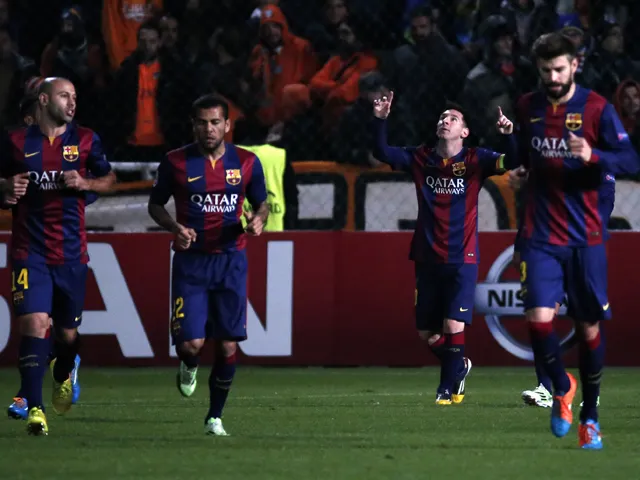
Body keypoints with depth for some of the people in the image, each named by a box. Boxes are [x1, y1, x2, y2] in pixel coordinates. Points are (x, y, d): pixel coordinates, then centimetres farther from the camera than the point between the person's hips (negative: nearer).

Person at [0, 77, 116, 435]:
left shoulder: (85, 140, 4)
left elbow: (109, 179, 13)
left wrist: (85, 183, -7)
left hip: (72, 254, 2)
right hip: (30, 253, -2)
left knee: (68, 331, 11)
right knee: (34, 324, -15)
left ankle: (64, 376, 45)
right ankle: (34, 409, -15)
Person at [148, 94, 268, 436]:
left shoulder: (246, 162, 2)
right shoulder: (175, 162, -2)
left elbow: (261, 203, 14)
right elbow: (155, 204, 9)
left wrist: (258, 219, -9)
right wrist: (174, 226, -11)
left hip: (231, 262, 1)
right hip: (191, 262, -1)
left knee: (228, 346, -1)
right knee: (191, 343, -12)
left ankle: (215, 416, 17)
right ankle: (189, 367, 27)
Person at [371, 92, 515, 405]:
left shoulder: (475, 161, -4)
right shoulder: (421, 159, 4)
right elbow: (382, 152, -2)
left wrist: (509, 135, -34)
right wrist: (380, 120, -18)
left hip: (462, 260, -3)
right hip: (427, 259, 3)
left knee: (453, 326, -15)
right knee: (426, 332, 7)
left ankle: (448, 387, 4)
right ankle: (459, 367, 35)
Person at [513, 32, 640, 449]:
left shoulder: (597, 108, -5)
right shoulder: (527, 108, 6)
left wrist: (593, 157, -26)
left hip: (586, 236, -2)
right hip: (542, 237, 2)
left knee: (589, 328, 4)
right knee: (539, 320, -13)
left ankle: (590, 416, 21)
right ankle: (562, 387, 15)